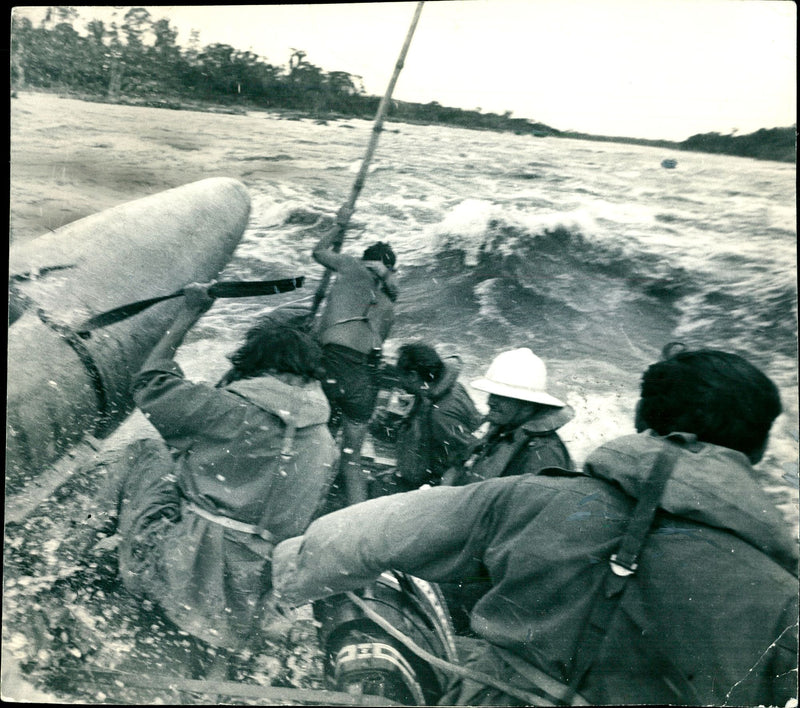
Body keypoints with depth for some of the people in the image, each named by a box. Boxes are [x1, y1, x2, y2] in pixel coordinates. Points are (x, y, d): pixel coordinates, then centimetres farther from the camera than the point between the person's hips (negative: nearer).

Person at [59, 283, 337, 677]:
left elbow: (150, 386, -3)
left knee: (145, 454, 13)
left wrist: (187, 316, 5)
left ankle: (82, 544, 26)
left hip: (188, 578, -5)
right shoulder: (326, 443, 1)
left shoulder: (236, 411, -16)